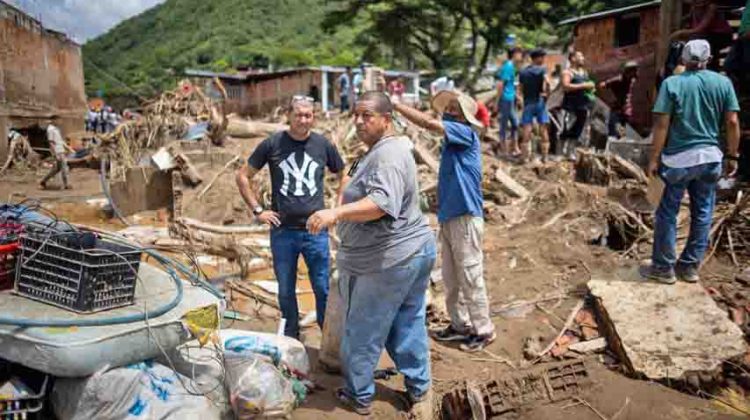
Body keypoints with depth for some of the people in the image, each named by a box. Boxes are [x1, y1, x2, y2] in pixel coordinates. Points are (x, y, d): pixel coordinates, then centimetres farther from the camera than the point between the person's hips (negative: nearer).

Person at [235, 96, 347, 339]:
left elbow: (343, 177, 16)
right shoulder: (272, 144, -2)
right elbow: (243, 176, 6)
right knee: (286, 291, 12)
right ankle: (291, 337, 31)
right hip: (282, 231, 0)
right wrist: (257, 210, 0)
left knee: (323, 289, 5)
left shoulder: (324, 145, 1)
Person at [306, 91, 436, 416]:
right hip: (414, 250, 10)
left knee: (363, 330, 6)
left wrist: (336, 212, -45)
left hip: (388, 260, -10)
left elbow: (382, 203, -36)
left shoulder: (387, 155, -20)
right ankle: (418, 388, 31)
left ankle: (359, 397, 22)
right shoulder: (386, 149, 14)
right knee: (408, 325, 19)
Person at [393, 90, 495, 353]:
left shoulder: (466, 133, -10)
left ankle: (483, 330, 12)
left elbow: (428, 123, -21)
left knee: (470, 277, -1)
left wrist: (395, 104, -16)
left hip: (465, 218, -9)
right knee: (451, 279, 14)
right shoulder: (452, 141, 15)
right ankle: (460, 325, 27)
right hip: (448, 217, 9)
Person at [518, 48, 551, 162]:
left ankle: (524, 156, 2)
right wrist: (547, 92, -7)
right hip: (540, 102, -2)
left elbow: (521, 88, 6)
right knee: (544, 130, 5)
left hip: (527, 103, 3)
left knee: (526, 131, 2)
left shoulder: (522, 72, 7)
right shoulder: (542, 69, -6)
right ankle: (545, 156, 7)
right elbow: (547, 82, -22)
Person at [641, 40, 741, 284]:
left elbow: (661, 124, -10)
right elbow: (733, 123, 1)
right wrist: (732, 156, 10)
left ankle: (663, 268, 12)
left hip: (679, 158, -3)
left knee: (667, 213, 6)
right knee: (703, 214, 13)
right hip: (710, 157, 3)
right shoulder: (723, 83, 2)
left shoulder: (672, 83, -6)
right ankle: (690, 266, 21)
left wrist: (655, 158, -3)